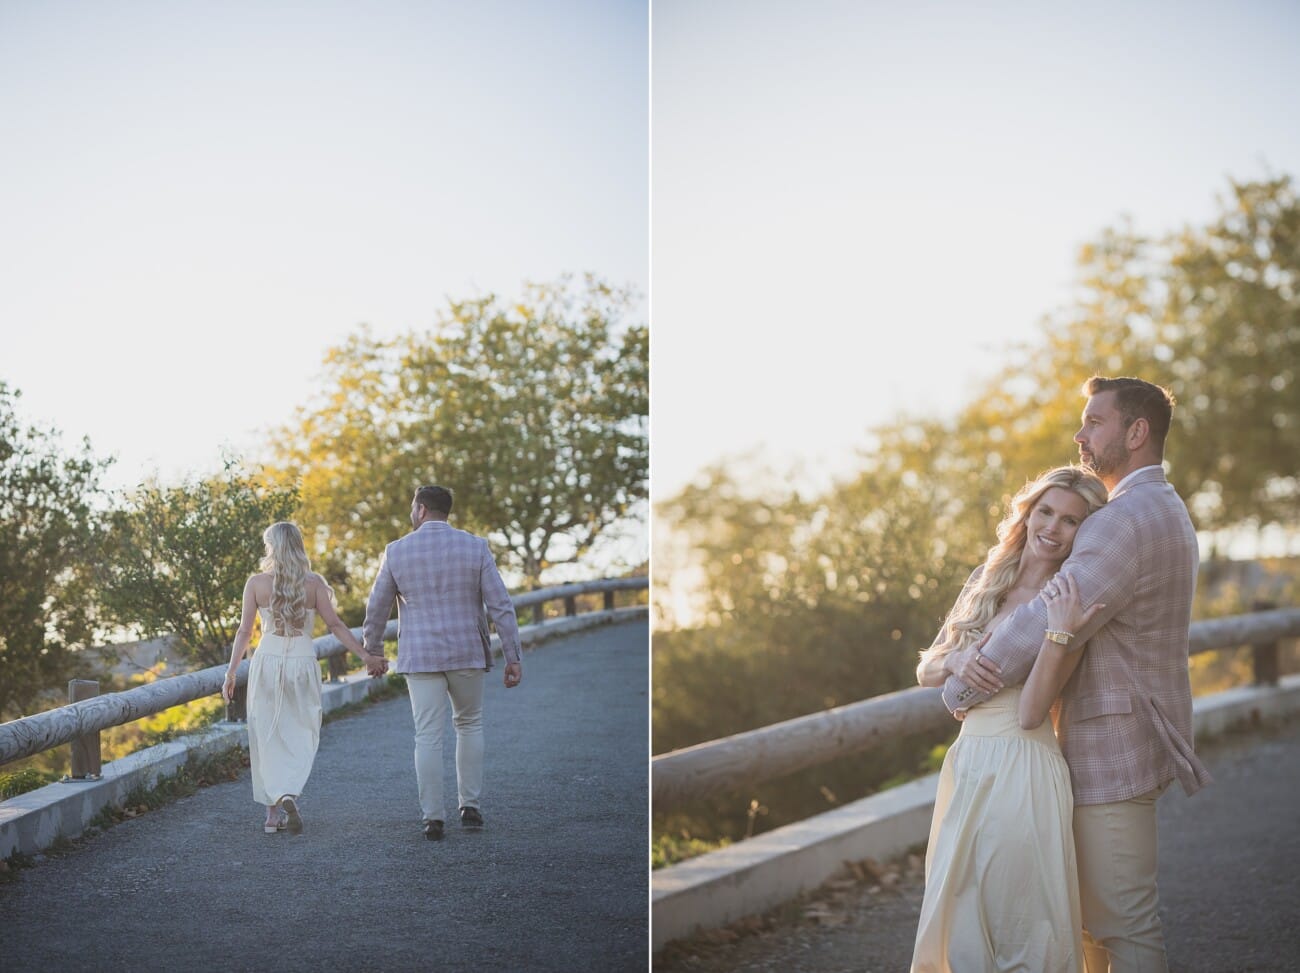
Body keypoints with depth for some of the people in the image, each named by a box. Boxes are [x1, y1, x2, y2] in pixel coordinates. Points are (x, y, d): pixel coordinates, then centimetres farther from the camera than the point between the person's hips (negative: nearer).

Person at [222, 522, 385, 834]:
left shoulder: (256, 583, -2)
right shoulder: (313, 583, -2)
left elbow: (244, 631, -2)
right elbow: (335, 625, -5)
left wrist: (231, 673, 4)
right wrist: (366, 656, -1)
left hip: (267, 660, 0)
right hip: (303, 662, 0)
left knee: (268, 738, 8)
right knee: (300, 736, 9)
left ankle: (275, 811, 2)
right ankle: (289, 795, -12)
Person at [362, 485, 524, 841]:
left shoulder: (397, 551, -2)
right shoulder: (475, 547, -3)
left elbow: (376, 608, 6)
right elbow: (501, 606, -6)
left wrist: (373, 651, 21)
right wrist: (513, 657, -1)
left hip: (420, 657, -1)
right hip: (467, 654, 1)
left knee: (428, 737, 3)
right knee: (469, 725, 18)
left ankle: (433, 819, 1)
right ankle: (470, 807, 15)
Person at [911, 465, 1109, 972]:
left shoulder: (1070, 604, -7)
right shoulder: (987, 582, 10)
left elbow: (1030, 714, -15)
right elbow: (926, 671, 10)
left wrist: (1059, 637, -25)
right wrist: (956, 664, -12)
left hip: (1025, 773, -6)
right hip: (968, 766, 6)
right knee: (963, 931, 13)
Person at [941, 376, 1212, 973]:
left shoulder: (1125, 519, -20)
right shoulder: (1165, 511, 17)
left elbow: (1047, 625, -24)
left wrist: (961, 687, -10)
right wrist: (966, 655, 6)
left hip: (1112, 750, -10)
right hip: (1132, 743, 10)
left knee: (1121, 923, -3)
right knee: (1097, 915, 18)